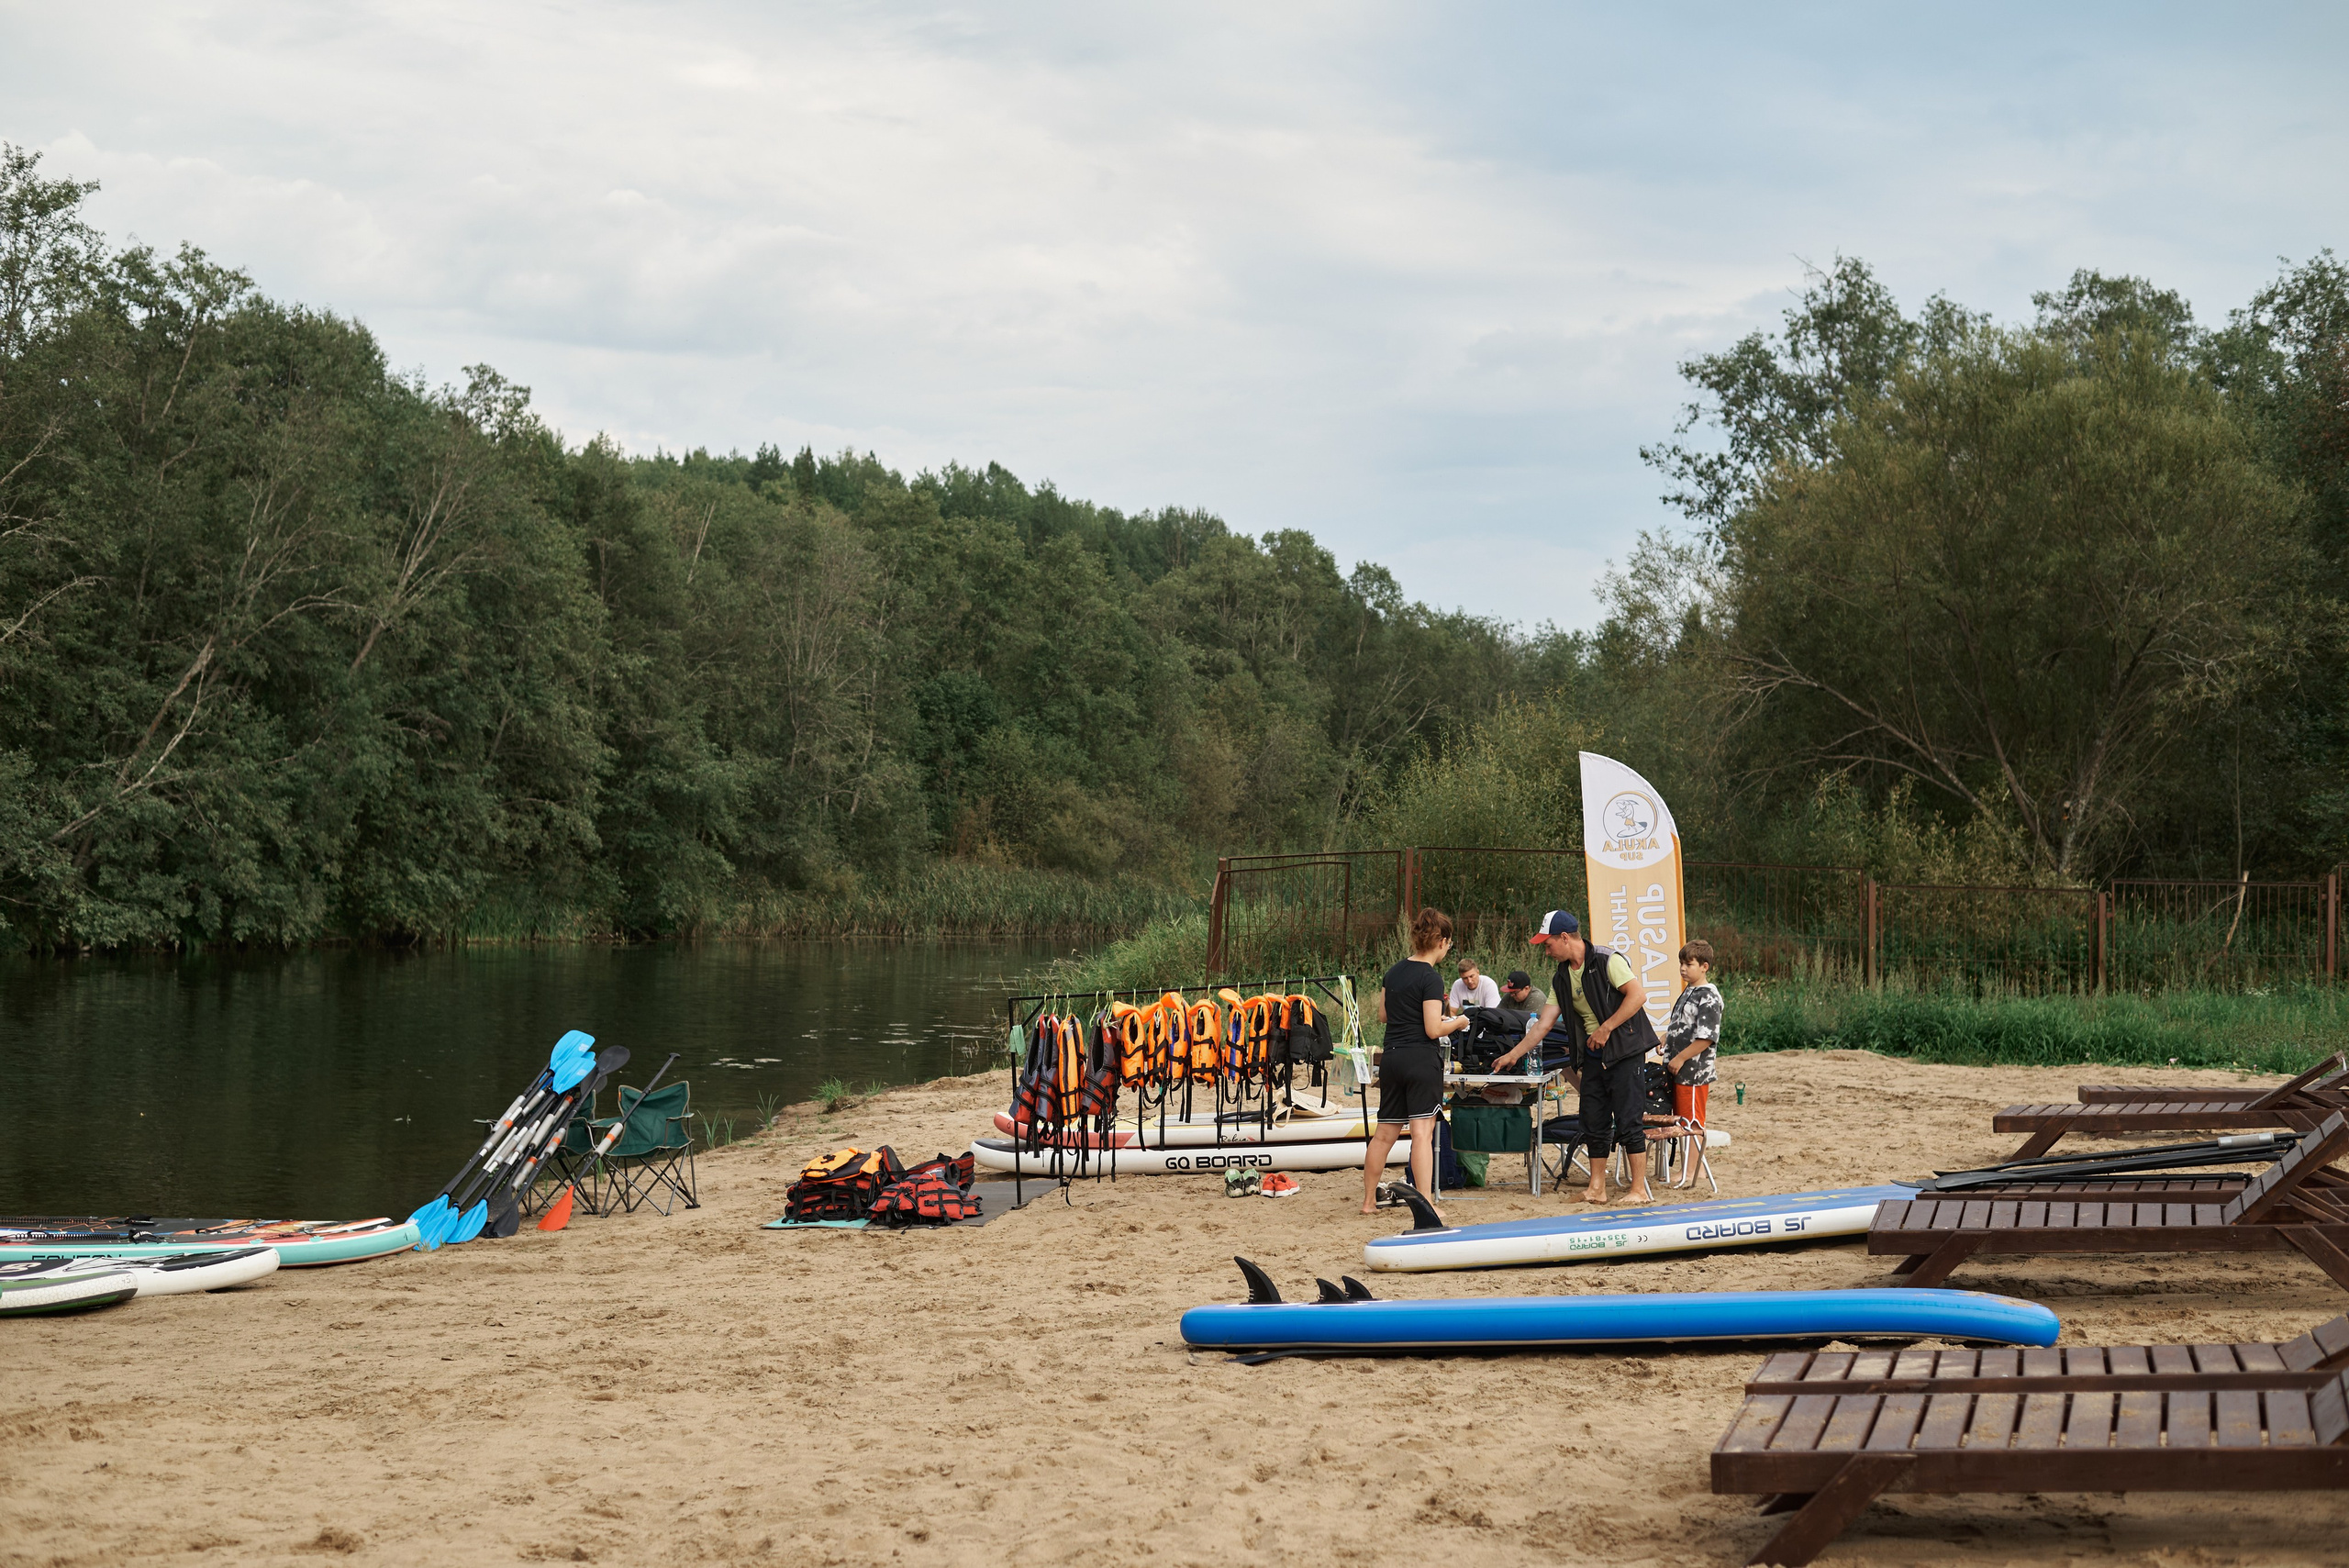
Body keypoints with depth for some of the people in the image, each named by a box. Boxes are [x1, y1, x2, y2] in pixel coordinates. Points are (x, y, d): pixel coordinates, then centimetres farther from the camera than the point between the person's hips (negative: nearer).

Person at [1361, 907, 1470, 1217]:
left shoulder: (1394, 972, 10)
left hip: (1391, 1059, 7)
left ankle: (1368, 1201, 20)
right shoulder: (1431, 978, -12)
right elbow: (1433, 1029, -15)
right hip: (1421, 1059, -7)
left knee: (1385, 1133, 14)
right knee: (1422, 1131, -8)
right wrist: (1458, 1022, 2)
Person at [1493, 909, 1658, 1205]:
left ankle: (1640, 1189, -3)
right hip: (1592, 1057, 7)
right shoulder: (1562, 978, 12)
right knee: (1594, 1125, 6)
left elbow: (1638, 994, -18)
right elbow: (1543, 1024, 14)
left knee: (1628, 1123, -7)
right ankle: (1596, 1188, 12)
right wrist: (1513, 1055, 13)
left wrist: (1606, 1029, -17)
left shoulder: (1607, 961, -11)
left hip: (1624, 1051, -7)